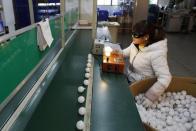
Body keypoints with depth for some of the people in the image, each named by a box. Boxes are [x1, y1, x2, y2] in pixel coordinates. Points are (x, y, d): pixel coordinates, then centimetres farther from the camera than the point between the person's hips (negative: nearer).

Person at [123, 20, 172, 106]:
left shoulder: (156, 53, -28)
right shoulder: (136, 44, -6)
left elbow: (165, 78, -28)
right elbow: (126, 52, 12)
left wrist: (149, 97, -29)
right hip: (128, 78, 7)